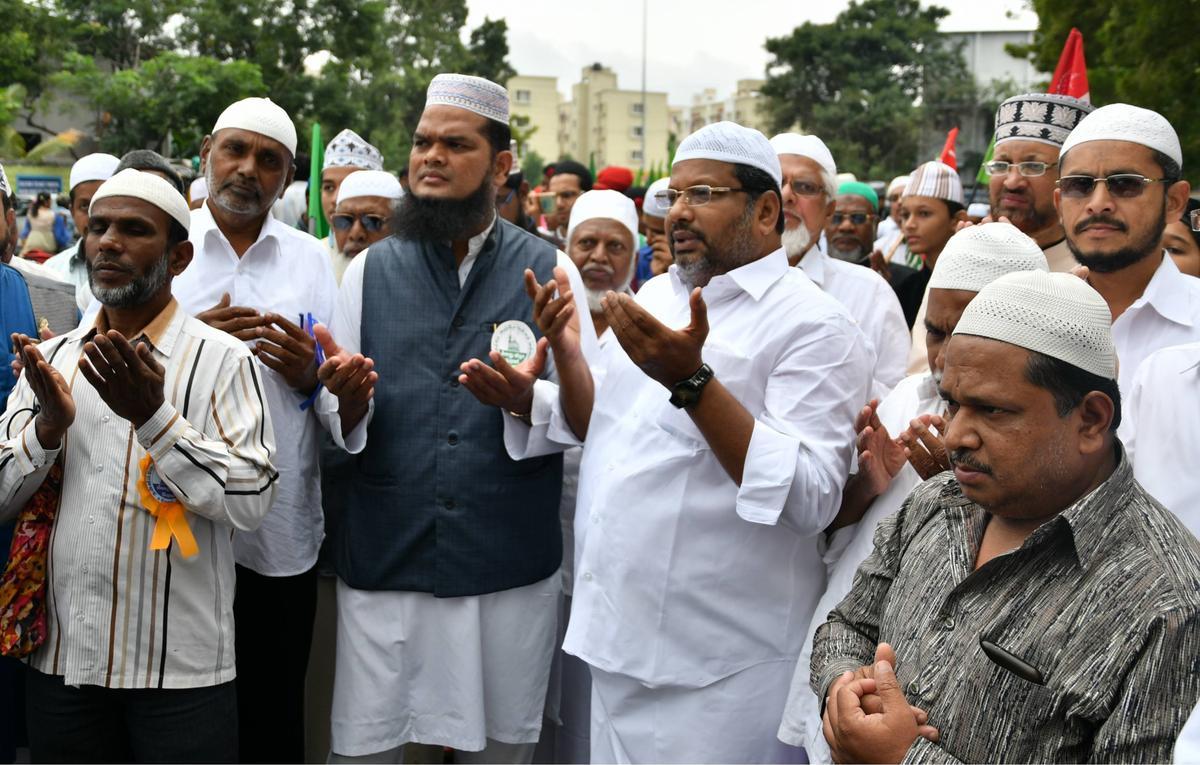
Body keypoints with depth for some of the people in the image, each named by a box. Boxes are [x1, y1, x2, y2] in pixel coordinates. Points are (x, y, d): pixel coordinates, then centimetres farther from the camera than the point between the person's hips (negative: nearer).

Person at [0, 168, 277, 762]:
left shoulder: (220, 358, -6)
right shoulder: (51, 357, 9)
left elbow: (250, 501, -14)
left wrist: (153, 415, -22)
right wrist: (48, 425, -11)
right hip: (61, 658, 4)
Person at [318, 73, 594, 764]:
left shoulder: (549, 270, 3)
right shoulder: (370, 271, 8)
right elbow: (340, 427, 7)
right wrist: (349, 397, -15)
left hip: (510, 572, -1)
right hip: (382, 565, 1)